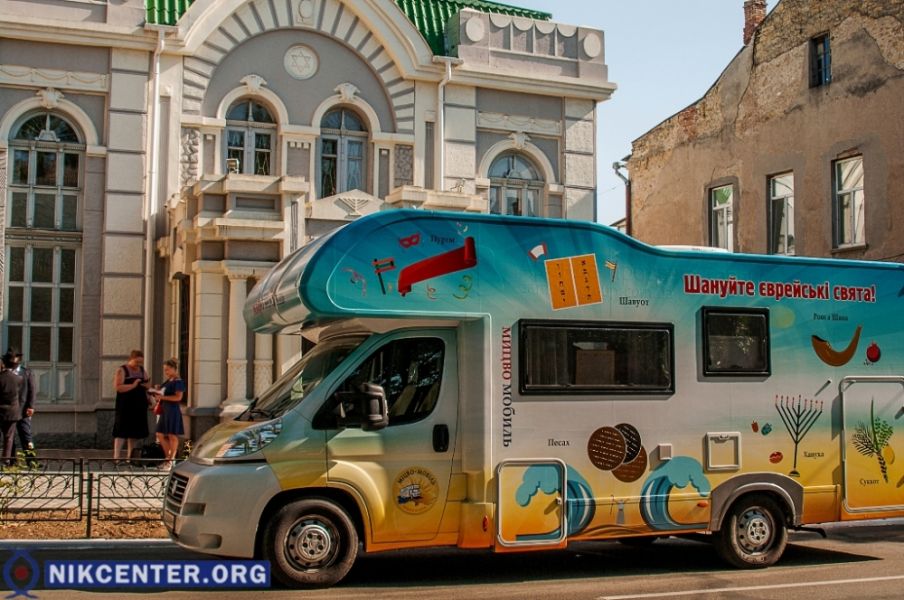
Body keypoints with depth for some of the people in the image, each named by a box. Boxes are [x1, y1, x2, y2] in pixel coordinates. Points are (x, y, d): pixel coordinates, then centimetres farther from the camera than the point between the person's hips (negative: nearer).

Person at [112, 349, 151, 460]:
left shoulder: (142, 370, 13)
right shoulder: (122, 371, -6)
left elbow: (148, 385, 18)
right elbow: (117, 387, -17)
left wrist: (147, 385, -6)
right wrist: (133, 385, -24)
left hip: (139, 406, 6)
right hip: (125, 406, -6)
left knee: (135, 431, 8)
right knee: (121, 431, -9)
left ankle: (130, 456, 15)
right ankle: (116, 457, -12)